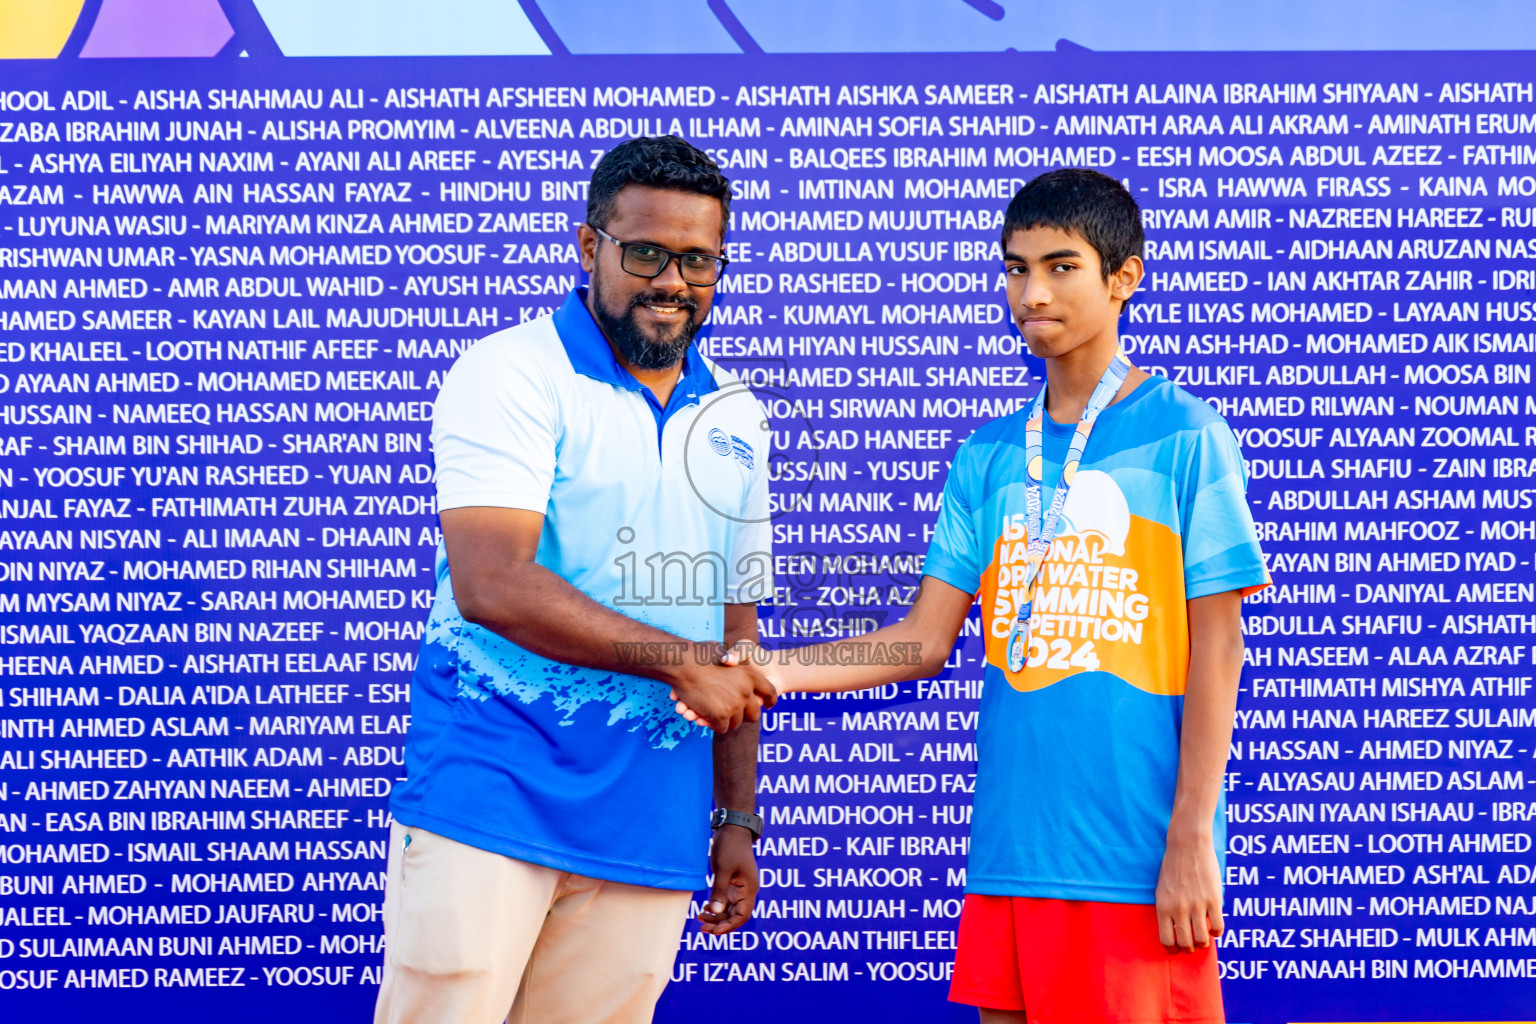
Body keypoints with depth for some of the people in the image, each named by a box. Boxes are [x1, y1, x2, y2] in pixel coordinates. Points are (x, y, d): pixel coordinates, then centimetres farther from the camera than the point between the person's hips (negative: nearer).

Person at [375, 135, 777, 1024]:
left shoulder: (737, 420, 15)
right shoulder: (513, 374, -4)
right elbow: (491, 585, -17)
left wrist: (739, 820, 16)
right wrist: (680, 661, -12)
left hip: (650, 832, 5)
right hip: (489, 793, -5)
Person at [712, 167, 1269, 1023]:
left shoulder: (1185, 438, -4)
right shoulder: (989, 457, 11)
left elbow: (1216, 649, -5)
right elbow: (927, 639, 8)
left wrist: (1192, 840, -10)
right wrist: (777, 671, -7)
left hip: (1138, 860, -5)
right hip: (1010, 851, 5)